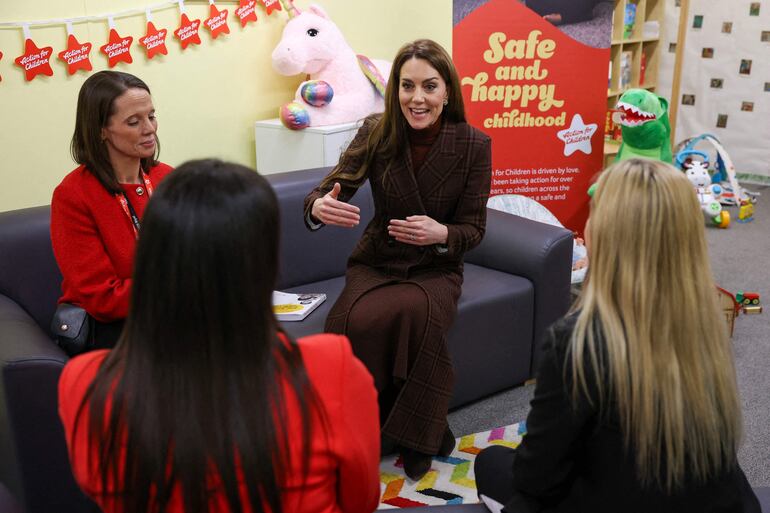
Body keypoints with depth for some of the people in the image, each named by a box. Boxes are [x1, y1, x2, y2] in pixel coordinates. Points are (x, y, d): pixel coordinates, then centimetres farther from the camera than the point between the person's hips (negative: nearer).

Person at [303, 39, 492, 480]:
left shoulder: (473, 145, -8)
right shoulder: (376, 133, -5)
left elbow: (474, 229, -4)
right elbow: (332, 188, -11)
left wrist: (441, 234, -27)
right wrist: (320, 207, -37)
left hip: (437, 269, -1)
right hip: (377, 262, 1)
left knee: (415, 311, -35)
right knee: (359, 322, -31)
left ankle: (418, 434, -10)